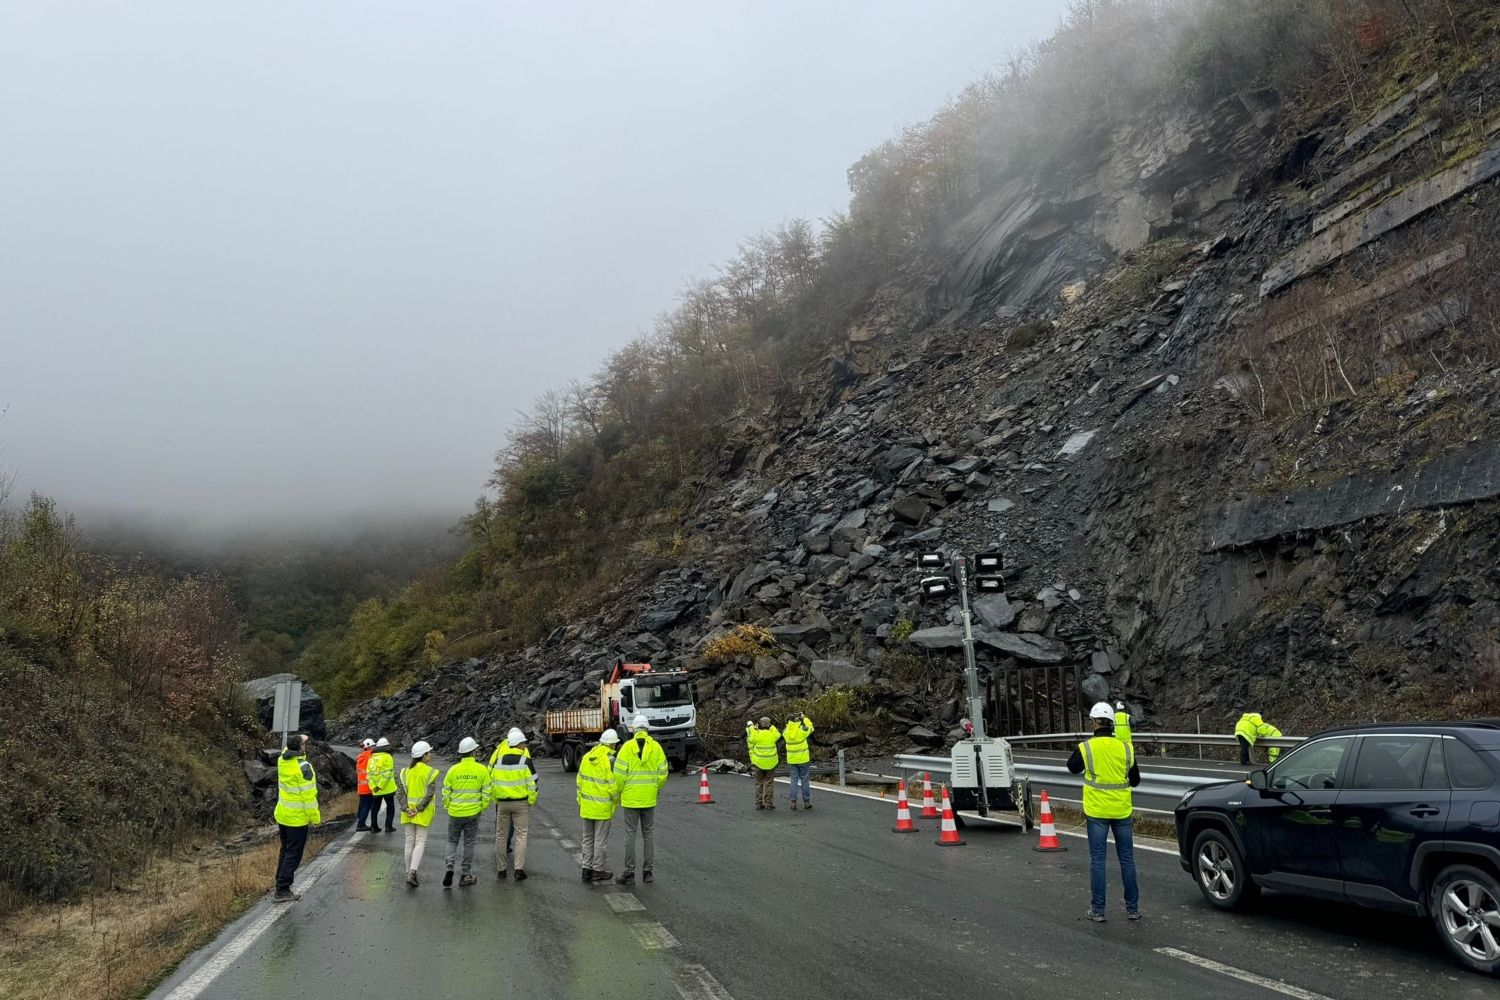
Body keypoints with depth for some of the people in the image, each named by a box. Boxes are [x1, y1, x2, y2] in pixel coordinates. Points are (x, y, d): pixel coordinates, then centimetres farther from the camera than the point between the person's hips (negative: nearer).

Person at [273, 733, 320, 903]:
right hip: (298, 818, -8)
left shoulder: (282, 760, -2)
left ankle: (281, 886, 27)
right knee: (293, 855, 1)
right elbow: (308, 795, -20)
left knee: (285, 851, 20)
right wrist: (315, 817, -12)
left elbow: (289, 750, 25)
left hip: (282, 815, 8)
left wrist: (300, 739, 14)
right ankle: (282, 891, 2)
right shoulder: (303, 767, -22)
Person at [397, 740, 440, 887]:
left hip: (408, 812, 4)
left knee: (409, 841, 13)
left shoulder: (406, 771, 5)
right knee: (420, 842, 1)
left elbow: (400, 792, -2)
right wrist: (419, 809, -13)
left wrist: (406, 809, -7)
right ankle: (412, 872, -13)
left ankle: (409, 873, 18)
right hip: (423, 813, -4)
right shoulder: (430, 772, -10)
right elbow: (429, 794, -17)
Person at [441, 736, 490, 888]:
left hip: (454, 813, 1)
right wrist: (482, 808, 8)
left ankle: (449, 867, -3)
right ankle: (466, 875, 15)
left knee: (452, 842, 16)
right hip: (473, 813, -1)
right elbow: (486, 792, -6)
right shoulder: (482, 769, -7)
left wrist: (447, 808, 13)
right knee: (469, 844, 10)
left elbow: (445, 792, -1)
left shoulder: (453, 770, -4)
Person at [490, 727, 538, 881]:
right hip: (521, 803, -3)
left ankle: (500, 870, 18)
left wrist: (495, 800, 17)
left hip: (502, 803, 4)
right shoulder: (525, 760, -9)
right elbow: (532, 783, -10)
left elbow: (490, 781, 8)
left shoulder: (498, 760, 4)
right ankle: (519, 869, -5)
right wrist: (532, 801, 3)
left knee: (501, 835, 13)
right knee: (521, 835, 2)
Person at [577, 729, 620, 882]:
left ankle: (587, 869, 19)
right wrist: (616, 801, 1)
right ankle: (598, 870, 11)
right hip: (603, 807, -6)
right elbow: (613, 785, -17)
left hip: (586, 805, 6)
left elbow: (580, 781, 8)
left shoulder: (586, 757, 3)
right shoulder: (610, 760, -17)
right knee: (600, 839, 4)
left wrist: (580, 801, 16)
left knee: (588, 838, 15)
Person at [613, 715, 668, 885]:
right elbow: (662, 773, -1)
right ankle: (647, 871, 15)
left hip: (630, 798, -2)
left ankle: (629, 872, 6)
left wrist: (616, 794, 2)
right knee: (649, 834, 11)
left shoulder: (627, 746, -8)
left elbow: (619, 774, -11)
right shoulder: (656, 747, -1)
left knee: (630, 834, 4)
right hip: (649, 798, 2)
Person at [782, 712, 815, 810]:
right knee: (805, 780, 7)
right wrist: (805, 718, 14)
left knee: (794, 780, 8)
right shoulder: (802, 730, -15)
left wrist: (792, 721, 9)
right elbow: (810, 728, 5)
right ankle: (806, 802, 11)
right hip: (803, 759, -2)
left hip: (791, 760, 2)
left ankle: (793, 802, 4)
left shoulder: (786, 732, -7)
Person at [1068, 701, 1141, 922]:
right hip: (1122, 811, 2)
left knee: (1097, 859, 4)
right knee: (1127, 859, 12)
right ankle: (1132, 908, 18)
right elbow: (1135, 780, 10)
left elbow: (1072, 767, 10)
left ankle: (1097, 910, 6)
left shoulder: (1086, 747, -10)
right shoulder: (1125, 748, -2)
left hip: (1097, 812, -2)